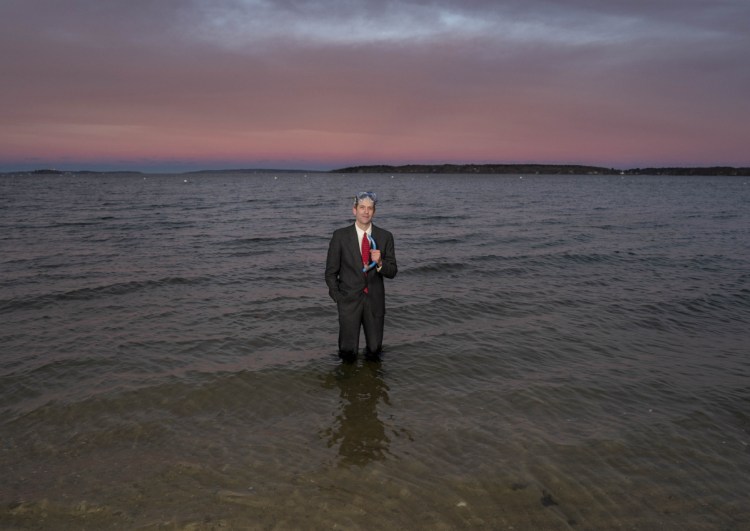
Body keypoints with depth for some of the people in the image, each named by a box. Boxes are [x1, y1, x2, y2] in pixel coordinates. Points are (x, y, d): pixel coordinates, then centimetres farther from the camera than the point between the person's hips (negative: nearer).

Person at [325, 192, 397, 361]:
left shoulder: (385, 236, 1)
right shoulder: (340, 236, -4)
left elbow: (392, 272, 2)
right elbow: (331, 272, 1)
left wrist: (379, 262, -18)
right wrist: (338, 298, -2)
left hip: (375, 301, 2)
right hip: (349, 300, -2)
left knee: (374, 351, 6)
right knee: (348, 353, -1)